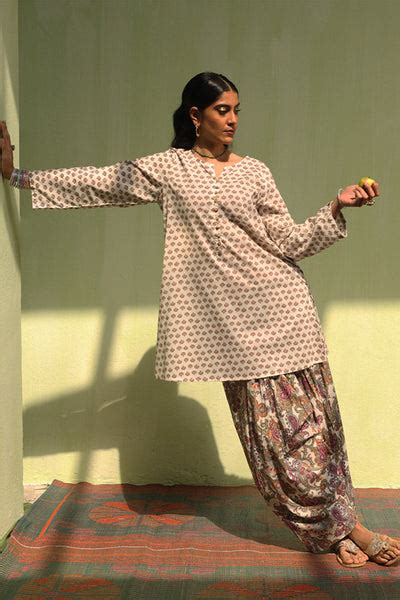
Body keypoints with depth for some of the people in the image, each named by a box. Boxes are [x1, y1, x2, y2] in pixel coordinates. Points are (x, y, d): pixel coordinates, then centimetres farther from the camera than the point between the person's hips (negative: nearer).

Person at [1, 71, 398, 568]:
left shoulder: (253, 171, 8)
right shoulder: (166, 169, 6)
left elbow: (289, 242, 5)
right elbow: (97, 182, 6)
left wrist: (338, 207, -8)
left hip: (280, 309, 1)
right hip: (231, 320, -1)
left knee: (312, 417, 0)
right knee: (268, 427, 0)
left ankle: (343, 523, 10)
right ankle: (335, 529, 11)